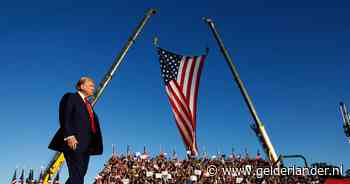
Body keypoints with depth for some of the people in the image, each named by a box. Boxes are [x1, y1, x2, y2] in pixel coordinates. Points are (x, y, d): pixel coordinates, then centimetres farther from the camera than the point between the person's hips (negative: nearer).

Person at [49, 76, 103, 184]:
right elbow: (64, 118, -8)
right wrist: (69, 136, -21)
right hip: (74, 143, -7)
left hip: (85, 145, 8)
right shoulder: (70, 97, 5)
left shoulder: (88, 104, 26)